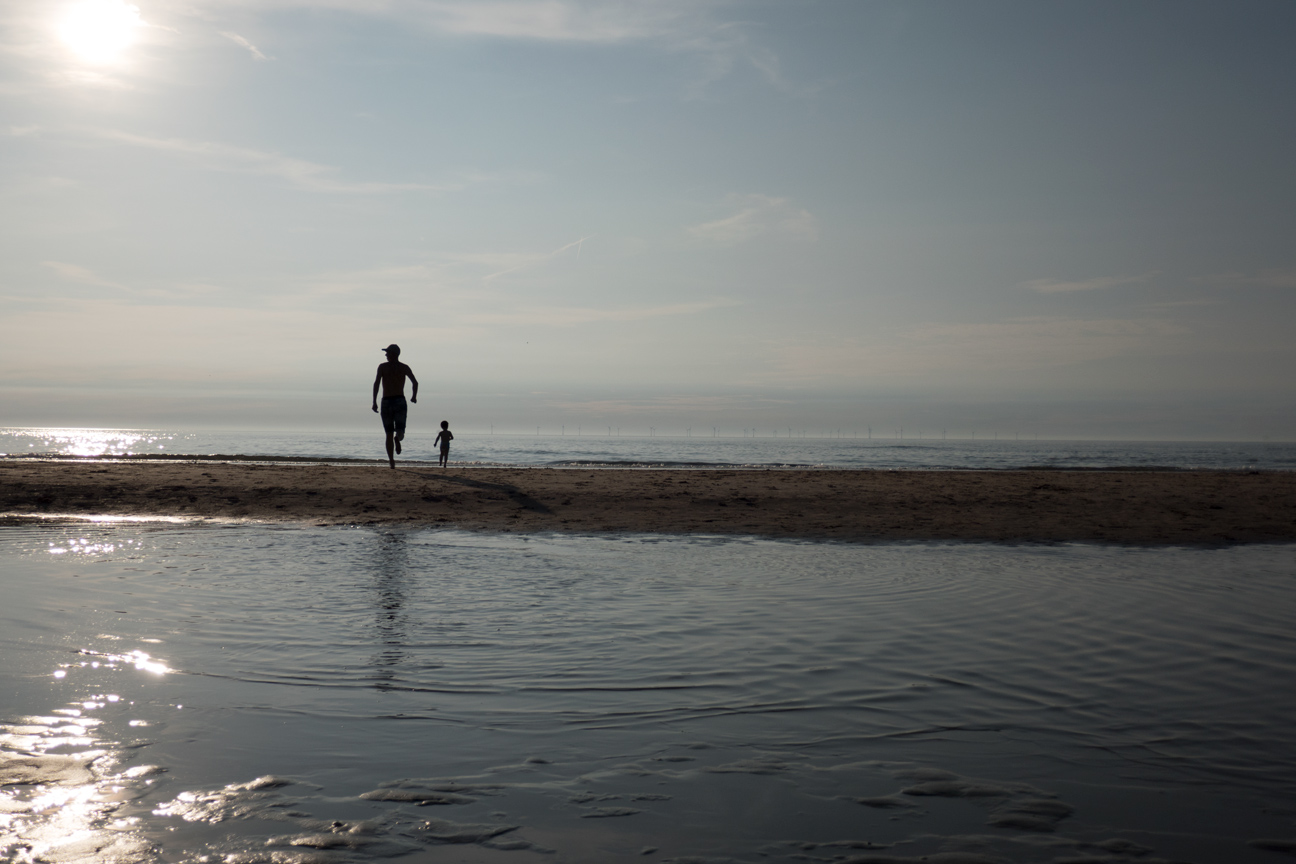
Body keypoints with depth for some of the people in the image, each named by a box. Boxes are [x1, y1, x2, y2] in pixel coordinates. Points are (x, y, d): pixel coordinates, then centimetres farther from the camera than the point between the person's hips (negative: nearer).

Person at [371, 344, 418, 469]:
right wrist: (414, 396, 21)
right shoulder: (405, 367, 7)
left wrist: (374, 402, -10)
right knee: (400, 433, -3)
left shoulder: (382, 366, 3)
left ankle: (392, 462, 4)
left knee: (389, 435, 10)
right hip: (400, 402, 0)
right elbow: (415, 382, 3)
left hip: (386, 402, 0)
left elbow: (376, 383, -9)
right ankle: (398, 438, -40)